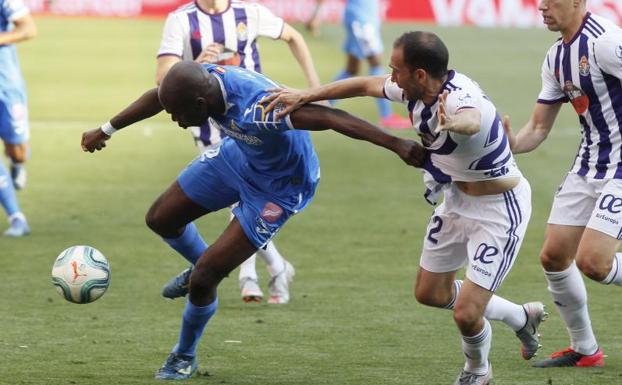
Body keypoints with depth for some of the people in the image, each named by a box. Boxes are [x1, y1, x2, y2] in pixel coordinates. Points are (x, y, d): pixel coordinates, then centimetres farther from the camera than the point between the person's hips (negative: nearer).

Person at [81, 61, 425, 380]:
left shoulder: (255, 111, -46)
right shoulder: (203, 79, -22)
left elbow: (332, 118, -49)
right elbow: (158, 96, 1)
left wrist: (397, 144, -54)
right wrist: (107, 130, 15)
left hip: (279, 189, -7)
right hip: (239, 156, 7)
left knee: (203, 278, -8)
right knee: (160, 219, 14)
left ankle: (185, 357, 20)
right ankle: (201, 264, 45)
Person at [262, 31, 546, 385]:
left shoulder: (458, 98, -35)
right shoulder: (416, 90, -10)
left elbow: (472, 119, -61)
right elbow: (366, 85, 8)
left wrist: (455, 123, -84)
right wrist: (305, 96, 6)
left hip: (500, 209, -9)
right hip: (458, 201, 9)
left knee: (467, 314, -11)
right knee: (430, 293, 20)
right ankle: (522, 318, 39)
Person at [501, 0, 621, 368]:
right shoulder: (556, 57, 10)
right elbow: (538, 128, 12)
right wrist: (511, 142, -7)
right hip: (588, 167, 9)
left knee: (592, 262, -18)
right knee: (554, 256, 7)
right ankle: (584, 349, 24)